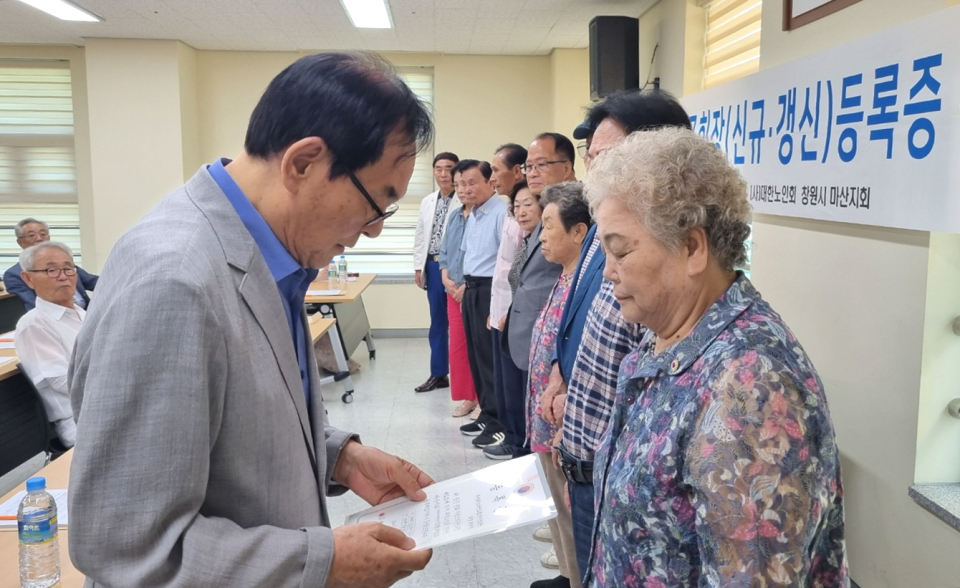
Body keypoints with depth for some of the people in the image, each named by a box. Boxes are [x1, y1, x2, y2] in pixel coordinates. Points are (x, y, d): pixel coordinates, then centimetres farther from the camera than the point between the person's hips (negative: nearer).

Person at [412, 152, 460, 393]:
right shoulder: (427, 202, 13)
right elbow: (420, 235, 16)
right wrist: (418, 266, 12)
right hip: (433, 267, 7)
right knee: (437, 322, 13)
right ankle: (438, 373, 23)